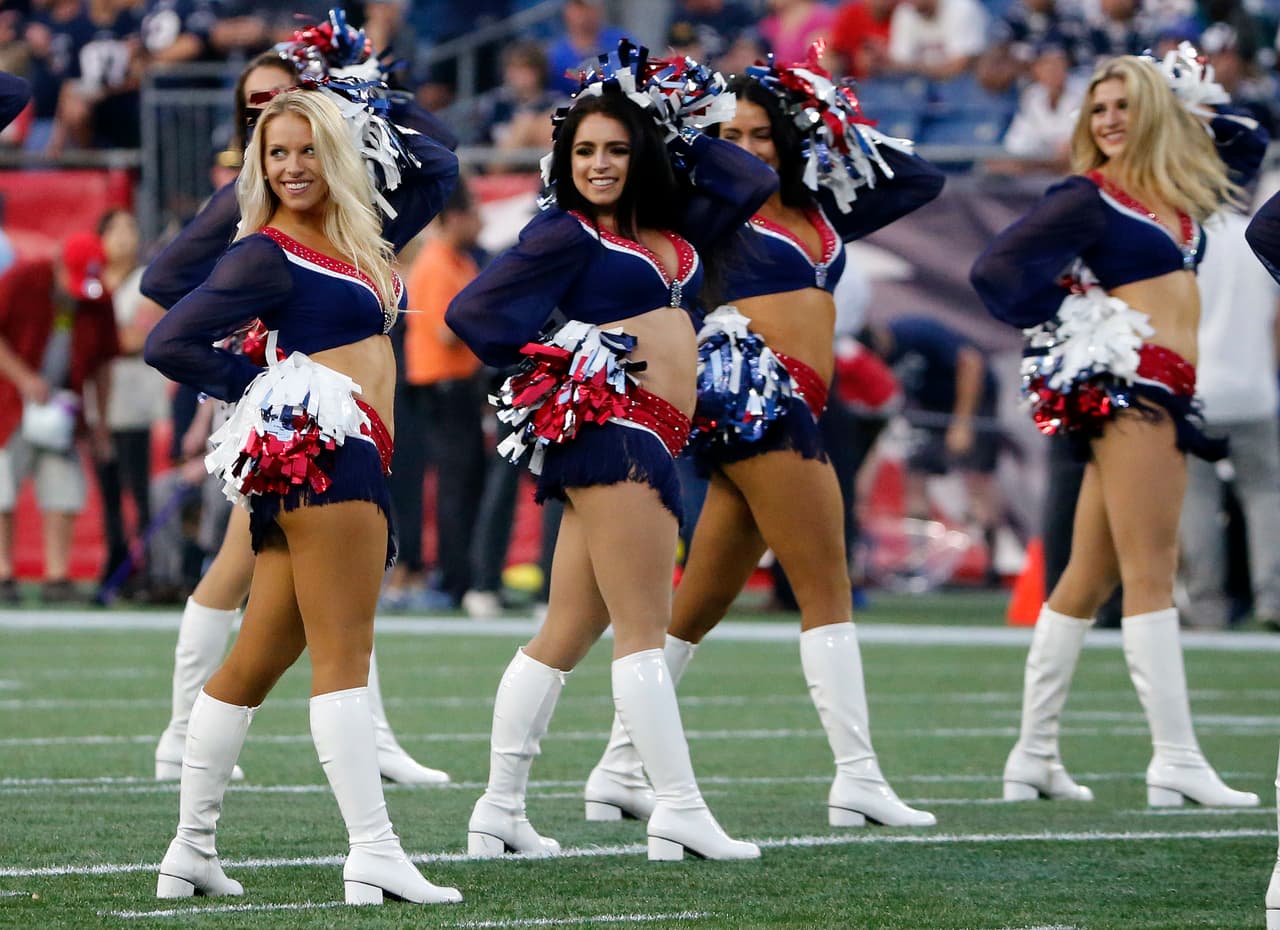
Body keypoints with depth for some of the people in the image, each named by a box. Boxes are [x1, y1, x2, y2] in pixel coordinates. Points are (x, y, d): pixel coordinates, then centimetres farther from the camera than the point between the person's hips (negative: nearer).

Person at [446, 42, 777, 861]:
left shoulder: (670, 231, 19)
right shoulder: (565, 235, 0)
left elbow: (754, 182, 24)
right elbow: (472, 312, -6)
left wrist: (679, 134, 21)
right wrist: (572, 346, -5)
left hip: (646, 443, 8)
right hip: (610, 426, -8)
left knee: (568, 633, 8)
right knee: (643, 631, -10)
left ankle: (499, 813, 11)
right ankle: (680, 810, -13)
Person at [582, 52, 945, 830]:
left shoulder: (818, 216, 19)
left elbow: (920, 182, 24)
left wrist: (846, 126, 16)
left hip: (789, 409, 7)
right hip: (754, 394, -7)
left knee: (699, 606, 10)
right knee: (829, 593, -9)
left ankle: (619, 773, 14)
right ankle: (858, 778, -10)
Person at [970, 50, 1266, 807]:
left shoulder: (1181, 191, 16)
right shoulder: (1088, 197, -4)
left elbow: (1249, 144, 32)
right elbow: (997, 269, -12)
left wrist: (1191, 108, 19)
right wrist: (1076, 318, -4)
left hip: (1167, 392, 8)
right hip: (1123, 383, -8)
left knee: (1090, 576, 9)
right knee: (1151, 574, -12)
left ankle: (1034, 758, 13)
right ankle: (1177, 762, -16)